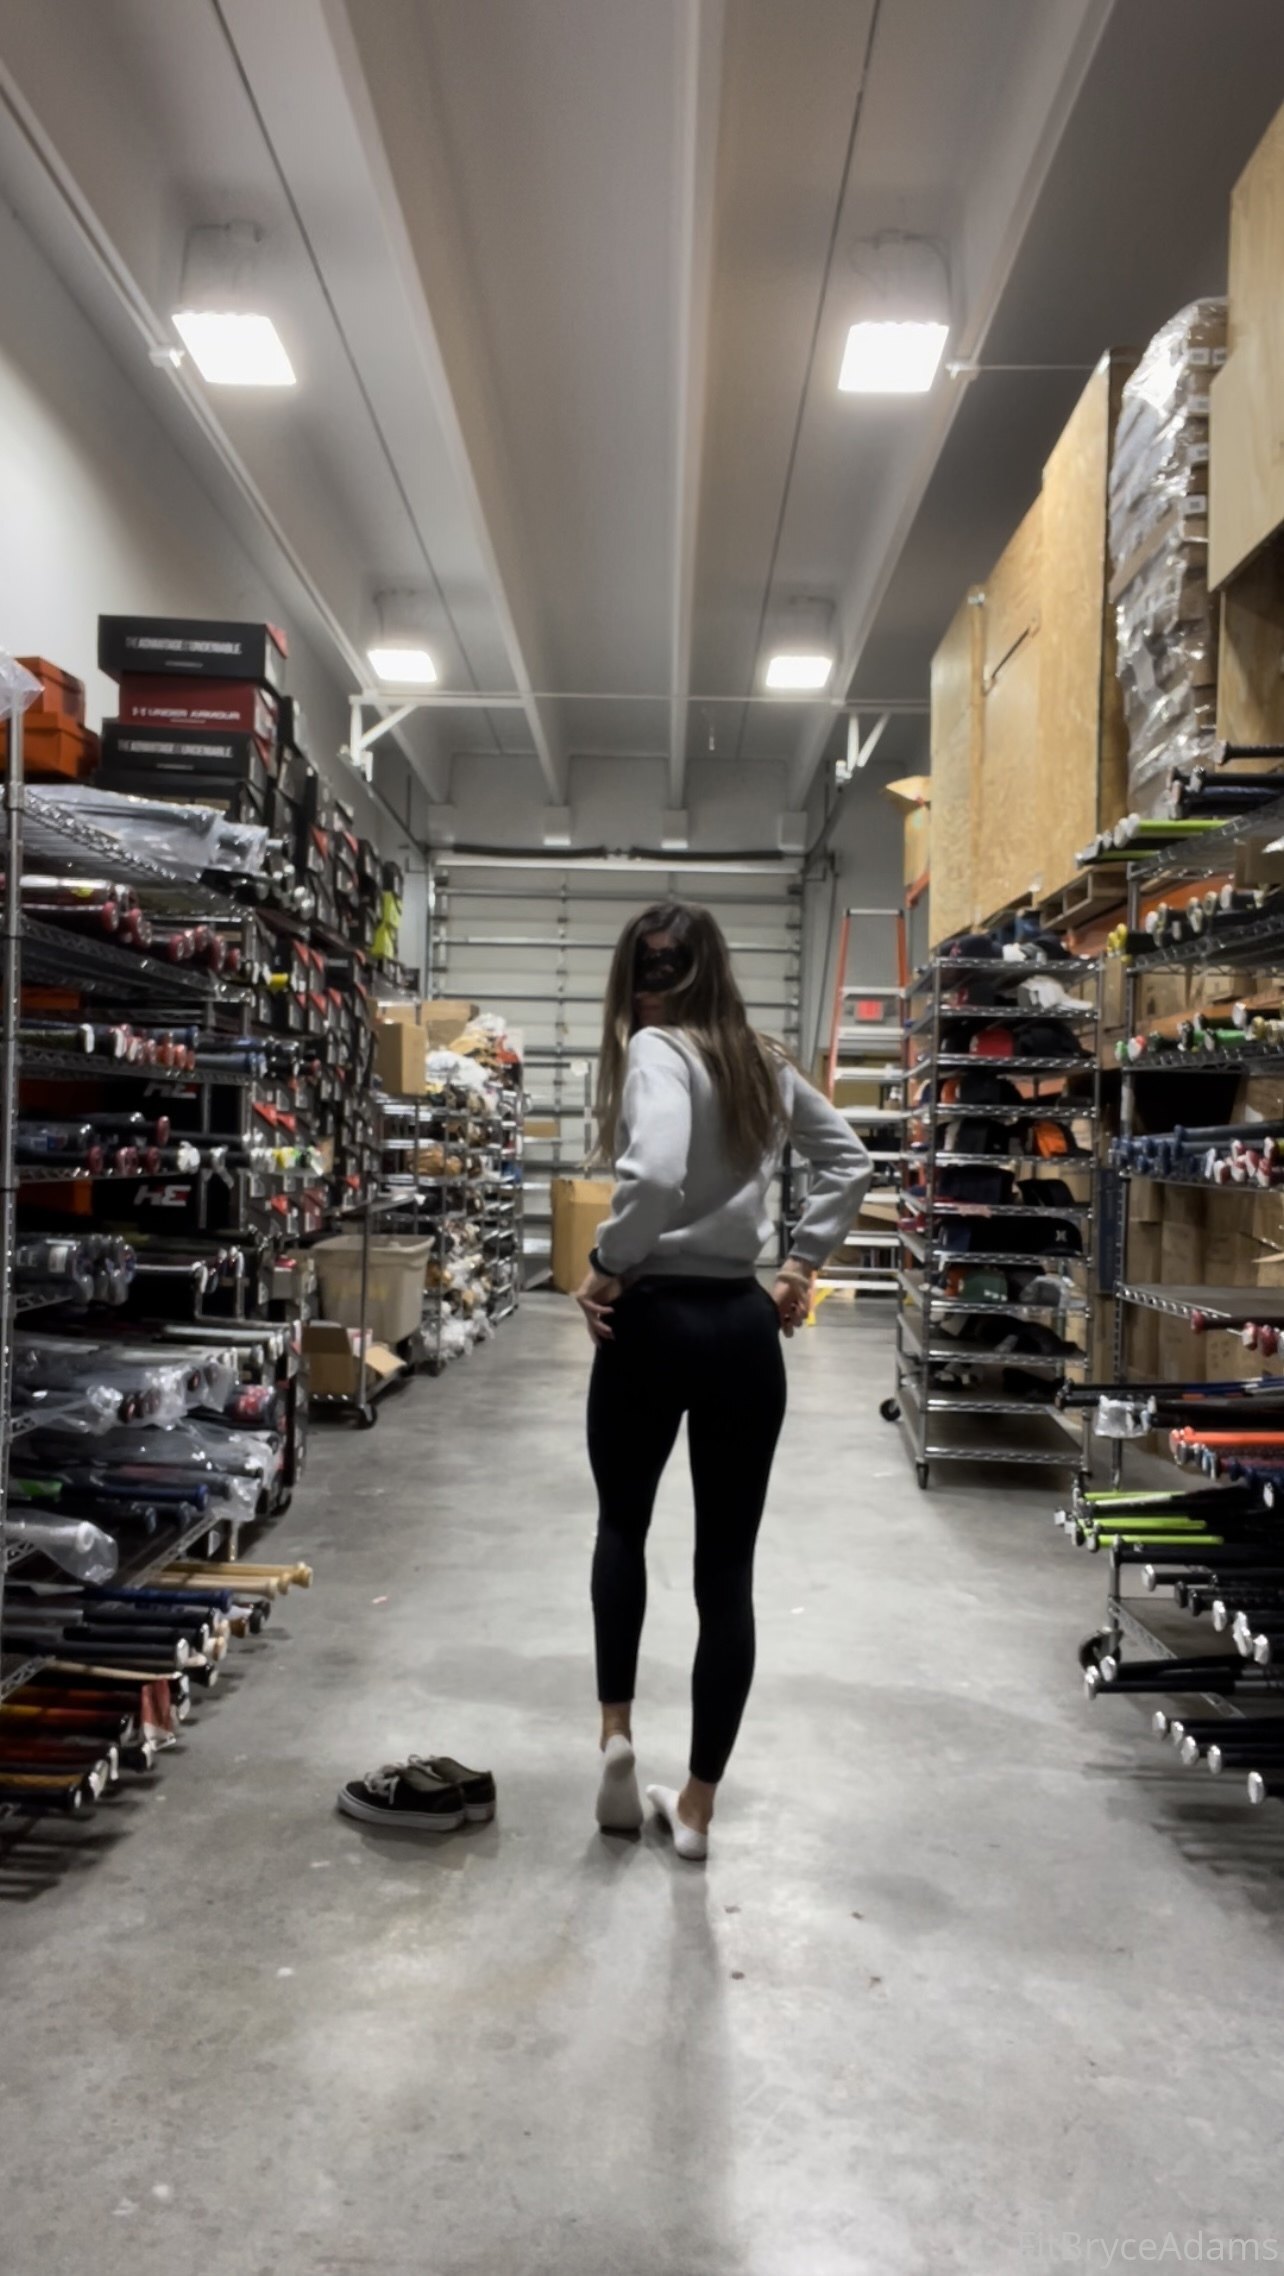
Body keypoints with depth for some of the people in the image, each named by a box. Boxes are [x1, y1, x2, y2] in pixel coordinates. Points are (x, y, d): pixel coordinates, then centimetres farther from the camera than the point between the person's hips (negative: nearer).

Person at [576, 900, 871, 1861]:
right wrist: (803, 1264, 18)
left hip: (653, 1320, -4)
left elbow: (655, 1175, -28)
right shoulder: (766, 1063, 9)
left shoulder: (656, 1049, -11)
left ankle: (617, 1732, 17)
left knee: (622, 1527, 22)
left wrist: (608, 1268, -15)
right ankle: (699, 1804, 17)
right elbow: (850, 1161, 20)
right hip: (744, 1325, 4)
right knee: (728, 1564, 9)